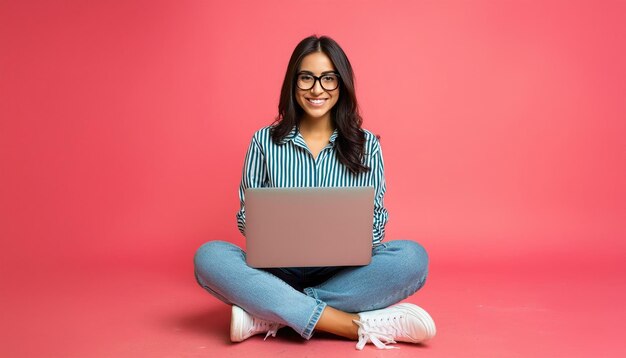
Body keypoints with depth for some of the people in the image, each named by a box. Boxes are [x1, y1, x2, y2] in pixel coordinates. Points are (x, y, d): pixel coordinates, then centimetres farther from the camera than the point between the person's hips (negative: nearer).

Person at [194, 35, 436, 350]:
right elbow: (246, 215, 5)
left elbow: (375, 219, 4)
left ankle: (268, 315, -26)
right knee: (210, 257, -27)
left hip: (345, 274, 1)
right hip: (278, 271, 0)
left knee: (412, 257, -27)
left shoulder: (366, 145, 3)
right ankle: (361, 326, -32)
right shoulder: (265, 141, 2)